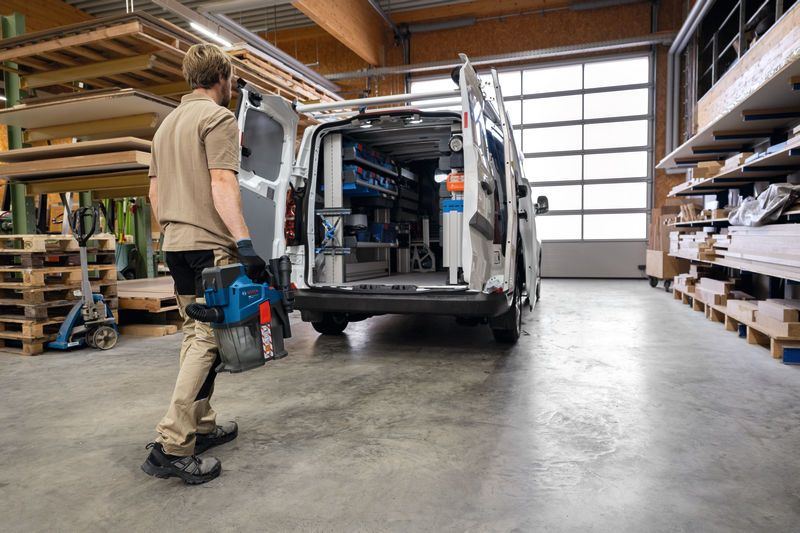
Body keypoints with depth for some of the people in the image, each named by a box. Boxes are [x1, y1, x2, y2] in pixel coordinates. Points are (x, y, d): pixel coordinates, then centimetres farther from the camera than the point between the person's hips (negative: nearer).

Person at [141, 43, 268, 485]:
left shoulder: (168, 123, 21)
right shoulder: (218, 118, -6)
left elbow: (155, 191, 22)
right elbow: (222, 185, -19)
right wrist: (243, 241, -25)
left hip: (176, 245, 9)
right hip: (209, 244, -9)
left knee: (195, 334, 14)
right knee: (207, 339, -8)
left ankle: (201, 426, 22)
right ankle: (172, 445, -10)